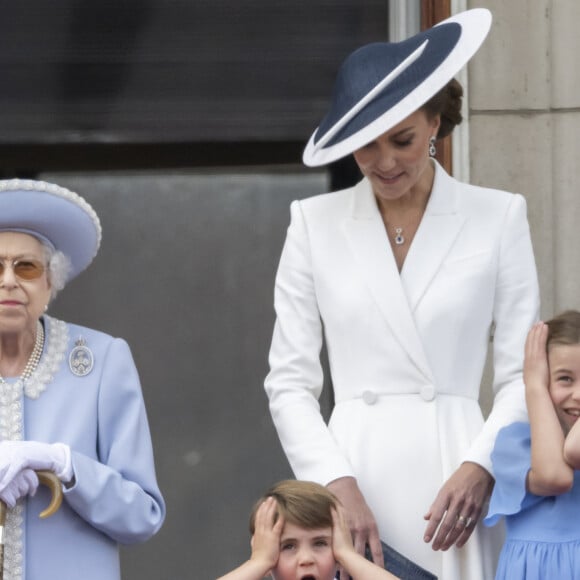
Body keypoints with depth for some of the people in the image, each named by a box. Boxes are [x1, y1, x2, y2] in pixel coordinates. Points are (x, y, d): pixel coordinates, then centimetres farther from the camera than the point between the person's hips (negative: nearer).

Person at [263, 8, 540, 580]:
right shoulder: (315, 223, 8)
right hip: (353, 465, 1)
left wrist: (479, 468, -11)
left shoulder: (497, 218, 6)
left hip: (454, 473, 0)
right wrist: (337, 485, -9)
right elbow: (290, 381, 5)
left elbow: (523, 372, 4)